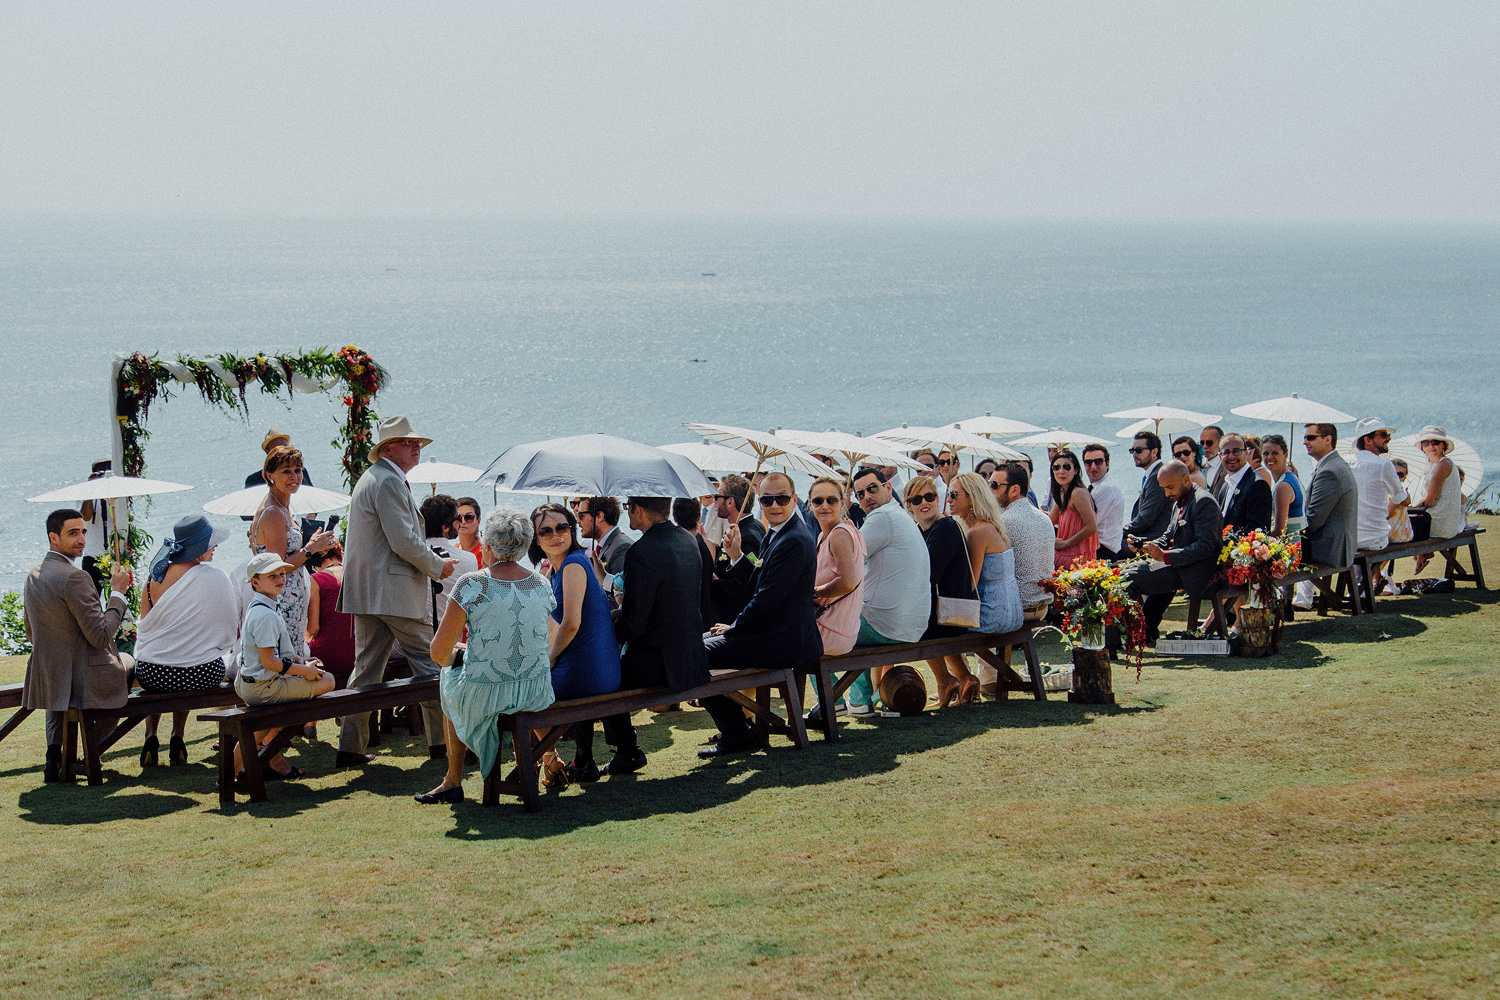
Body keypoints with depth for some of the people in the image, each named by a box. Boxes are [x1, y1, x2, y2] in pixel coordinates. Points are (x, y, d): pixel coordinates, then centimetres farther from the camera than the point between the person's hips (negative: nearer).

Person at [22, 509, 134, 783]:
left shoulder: (33, 575, 6)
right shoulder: (74, 578, -23)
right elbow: (101, 637, -21)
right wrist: (117, 593, -11)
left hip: (44, 680, 7)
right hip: (83, 683, -7)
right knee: (130, 661, 22)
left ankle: (55, 755, 23)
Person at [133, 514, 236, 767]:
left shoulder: (155, 579, -1)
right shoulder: (216, 578, -9)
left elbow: (144, 628, 9)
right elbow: (233, 631, 0)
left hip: (151, 675, 2)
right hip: (202, 676, -2)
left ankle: (151, 735, 25)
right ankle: (177, 741, 29)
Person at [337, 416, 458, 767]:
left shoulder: (369, 479, 20)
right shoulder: (389, 482, -13)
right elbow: (405, 543, -20)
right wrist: (438, 566, -6)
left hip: (365, 592, 10)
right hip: (396, 592, -10)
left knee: (367, 668, 10)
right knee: (429, 665, 0)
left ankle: (351, 747, 8)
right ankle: (441, 741, 5)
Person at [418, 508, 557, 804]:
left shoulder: (471, 585, -14)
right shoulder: (541, 585, 1)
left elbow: (439, 653, -10)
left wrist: (454, 656, 13)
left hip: (485, 696, -4)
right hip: (537, 695, 4)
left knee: (448, 679, 30)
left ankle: (453, 780, 35)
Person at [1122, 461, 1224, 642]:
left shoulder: (1204, 502, -16)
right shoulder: (1179, 501, 15)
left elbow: (1205, 546, -22)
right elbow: (1170, 535, 22)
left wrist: (1165, 556, -25)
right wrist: (1150, 546, 1)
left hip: (1194, 571, -11)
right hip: (1177, 564, 11)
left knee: (1128, 580, -15)